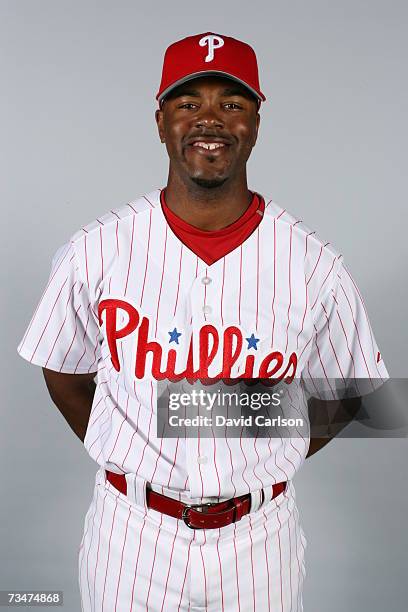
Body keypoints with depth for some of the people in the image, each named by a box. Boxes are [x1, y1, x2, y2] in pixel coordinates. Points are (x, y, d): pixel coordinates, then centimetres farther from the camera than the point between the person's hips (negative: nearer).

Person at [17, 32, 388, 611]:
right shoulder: (94, 253, -11)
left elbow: (340, 394, 3)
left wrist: (261, 470, 0)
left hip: (259, 535, 1)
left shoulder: (315, 267, -10)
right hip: (130, 532, 0)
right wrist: (137, 470, 2)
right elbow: (65, 378, 2)